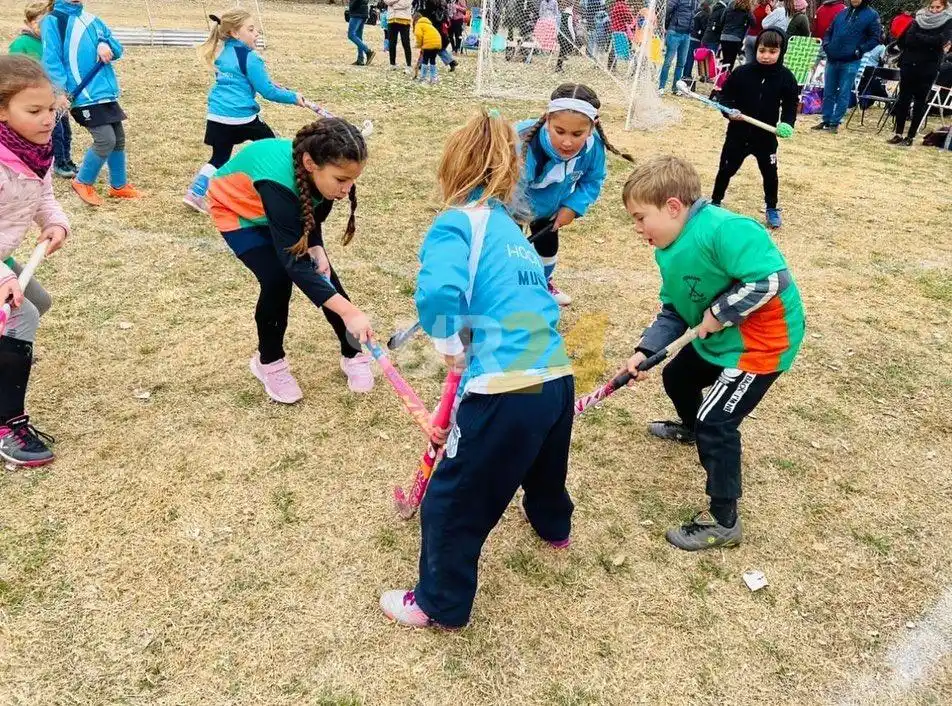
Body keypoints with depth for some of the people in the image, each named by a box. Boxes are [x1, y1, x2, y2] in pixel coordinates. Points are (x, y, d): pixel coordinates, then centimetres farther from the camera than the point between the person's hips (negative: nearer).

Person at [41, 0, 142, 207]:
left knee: (118, 138, 9)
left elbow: (117, 50, 15)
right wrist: (60, 90, -19)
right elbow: (51, 60, -10)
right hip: (84, 95, -7)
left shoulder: (92, 20, 15)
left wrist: (105, 45, -7)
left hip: (106, 91, 7)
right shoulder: (52, 21, -4)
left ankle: (119, 186, 25)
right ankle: (83, 182, 7)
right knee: (106, 139, -13)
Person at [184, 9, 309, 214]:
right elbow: (267, 91, -11)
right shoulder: (250, 58, -12)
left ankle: (195, 193, 4)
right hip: (241, 117, -7)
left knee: (219, 158, 15)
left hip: (217, 116, 7)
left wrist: (270, 84, 27)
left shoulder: (222, 53, 13)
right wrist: (293, 97, 0)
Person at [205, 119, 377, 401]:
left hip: (284, 210, 5)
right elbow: (294, 261, -47)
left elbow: (313, 215, -4)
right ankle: (269, 361, 5)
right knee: (277, 279, -20)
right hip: (236, 208, -5)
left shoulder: (323, 173, -26)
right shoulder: (278, 183, -45)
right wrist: (348, 312, -52)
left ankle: (353, 355, 12)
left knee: (323, 272, -5)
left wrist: (317, 249, -24)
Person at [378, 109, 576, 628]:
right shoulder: (512, 230, 17)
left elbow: (438, 291, -27)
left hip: (507, 392, -8)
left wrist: (449, 345, -7)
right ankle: (554, 526, 67)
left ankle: (439, 605, 32)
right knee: (543, 463, 38)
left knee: (451, 503, 12)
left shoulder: (458, 222, -6)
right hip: (557, 380, 8)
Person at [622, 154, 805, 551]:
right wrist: (646, 350, -7)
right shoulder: (669, 249, 0)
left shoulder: (723, 230, -31)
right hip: (717, 340, 10)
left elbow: (771, 278, -36)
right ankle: (691, 428, 60)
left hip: (762, 341, -10)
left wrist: (721, 311, -28)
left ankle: (723, 522, 6)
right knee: (677, 377, 26)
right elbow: (674, 310, 5)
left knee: (716, 424, -9)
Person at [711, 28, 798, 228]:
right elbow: (725, 95, -1)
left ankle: (772, 209, 27)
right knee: (726, 169, 9)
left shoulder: (785, 77, -7)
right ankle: (715, 202, 28)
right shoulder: (742, 72, -10)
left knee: (770, 172, 9)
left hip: (766, 136, 1)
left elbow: (791, 104, 2)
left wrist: (787, 123, -14)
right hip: (738, 133, 0)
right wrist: (729, 110, -19)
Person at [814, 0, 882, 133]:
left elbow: (875, 38, -3)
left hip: (851, 62, -5)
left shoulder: (872, 15, 0)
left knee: (843, 94, 0)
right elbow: (829, 31, 21)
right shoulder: (842, 13, 13)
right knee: (828, 92, 10)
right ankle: (826, 121, 19)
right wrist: (826, 44, 2)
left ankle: (835, 123, 5)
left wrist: (859, 50, -15)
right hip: (832, 60, 5)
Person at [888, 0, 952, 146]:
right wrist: (930, 42, -13)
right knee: (903, 99, 3)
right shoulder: (919, 19, 9)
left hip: (928, 68, -2)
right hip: (909, 64, 3)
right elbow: (908, 39, -5)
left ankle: (911, 136, 5)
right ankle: (898, 133, 10)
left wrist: (918, 38, -10)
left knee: (920, 101, 2)